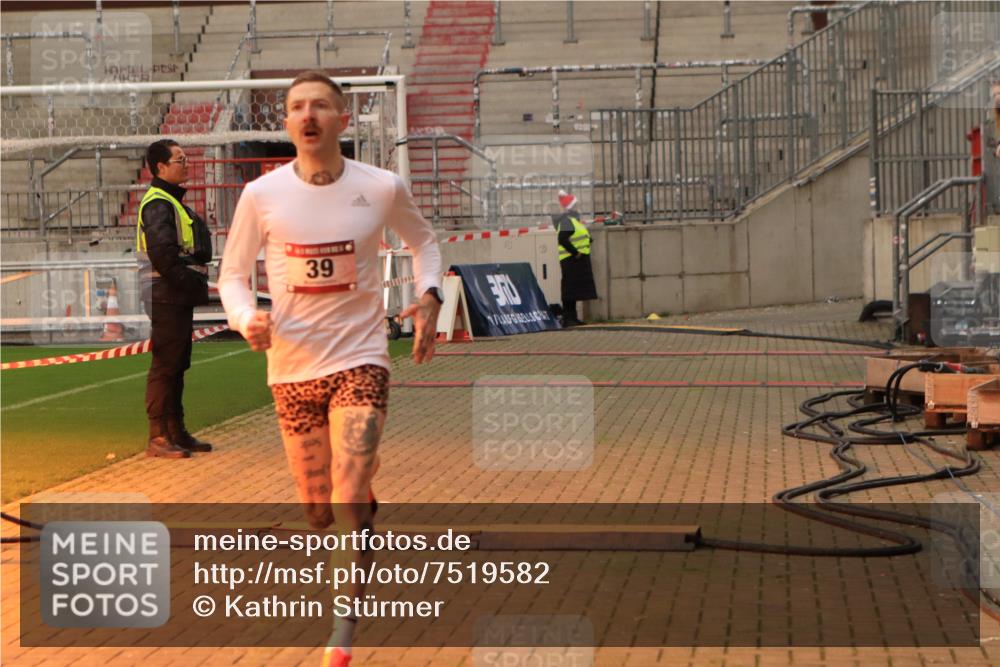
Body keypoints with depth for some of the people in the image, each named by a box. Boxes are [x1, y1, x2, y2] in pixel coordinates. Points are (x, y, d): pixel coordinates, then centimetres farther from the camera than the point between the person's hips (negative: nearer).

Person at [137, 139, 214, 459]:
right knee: (165, 365, -8)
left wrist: (195, 283, 9)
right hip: (166, 296, -11)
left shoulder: (172, 201, 20)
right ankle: (158, 437, -6)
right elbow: (163, 253, -23)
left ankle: (176, 432, 21)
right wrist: (189, 282, -18)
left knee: (176, 364, 14)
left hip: (180, 296, 11)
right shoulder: (158, 204, -14)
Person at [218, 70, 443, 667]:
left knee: (349, 503, -14)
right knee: (320, 513, 8)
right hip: (292, 369, 2)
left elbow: (424, 239, 15)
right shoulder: (262, 195, -5)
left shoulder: (383, 188, -5)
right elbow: (233, 274, 6)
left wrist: (430, 294, -2)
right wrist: (247, 318, -15)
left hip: (358, 361, -2)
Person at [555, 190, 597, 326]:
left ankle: (572, 318, 19)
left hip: (577, 260, 10)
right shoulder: (567, 220, -15)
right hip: (571, 260, -10)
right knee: (570, 290, -9)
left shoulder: (573, 218, 18)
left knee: (574, 290, 14)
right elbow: (562, 239, -27)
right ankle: (567, 319, -8)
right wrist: (575, 252, -23)